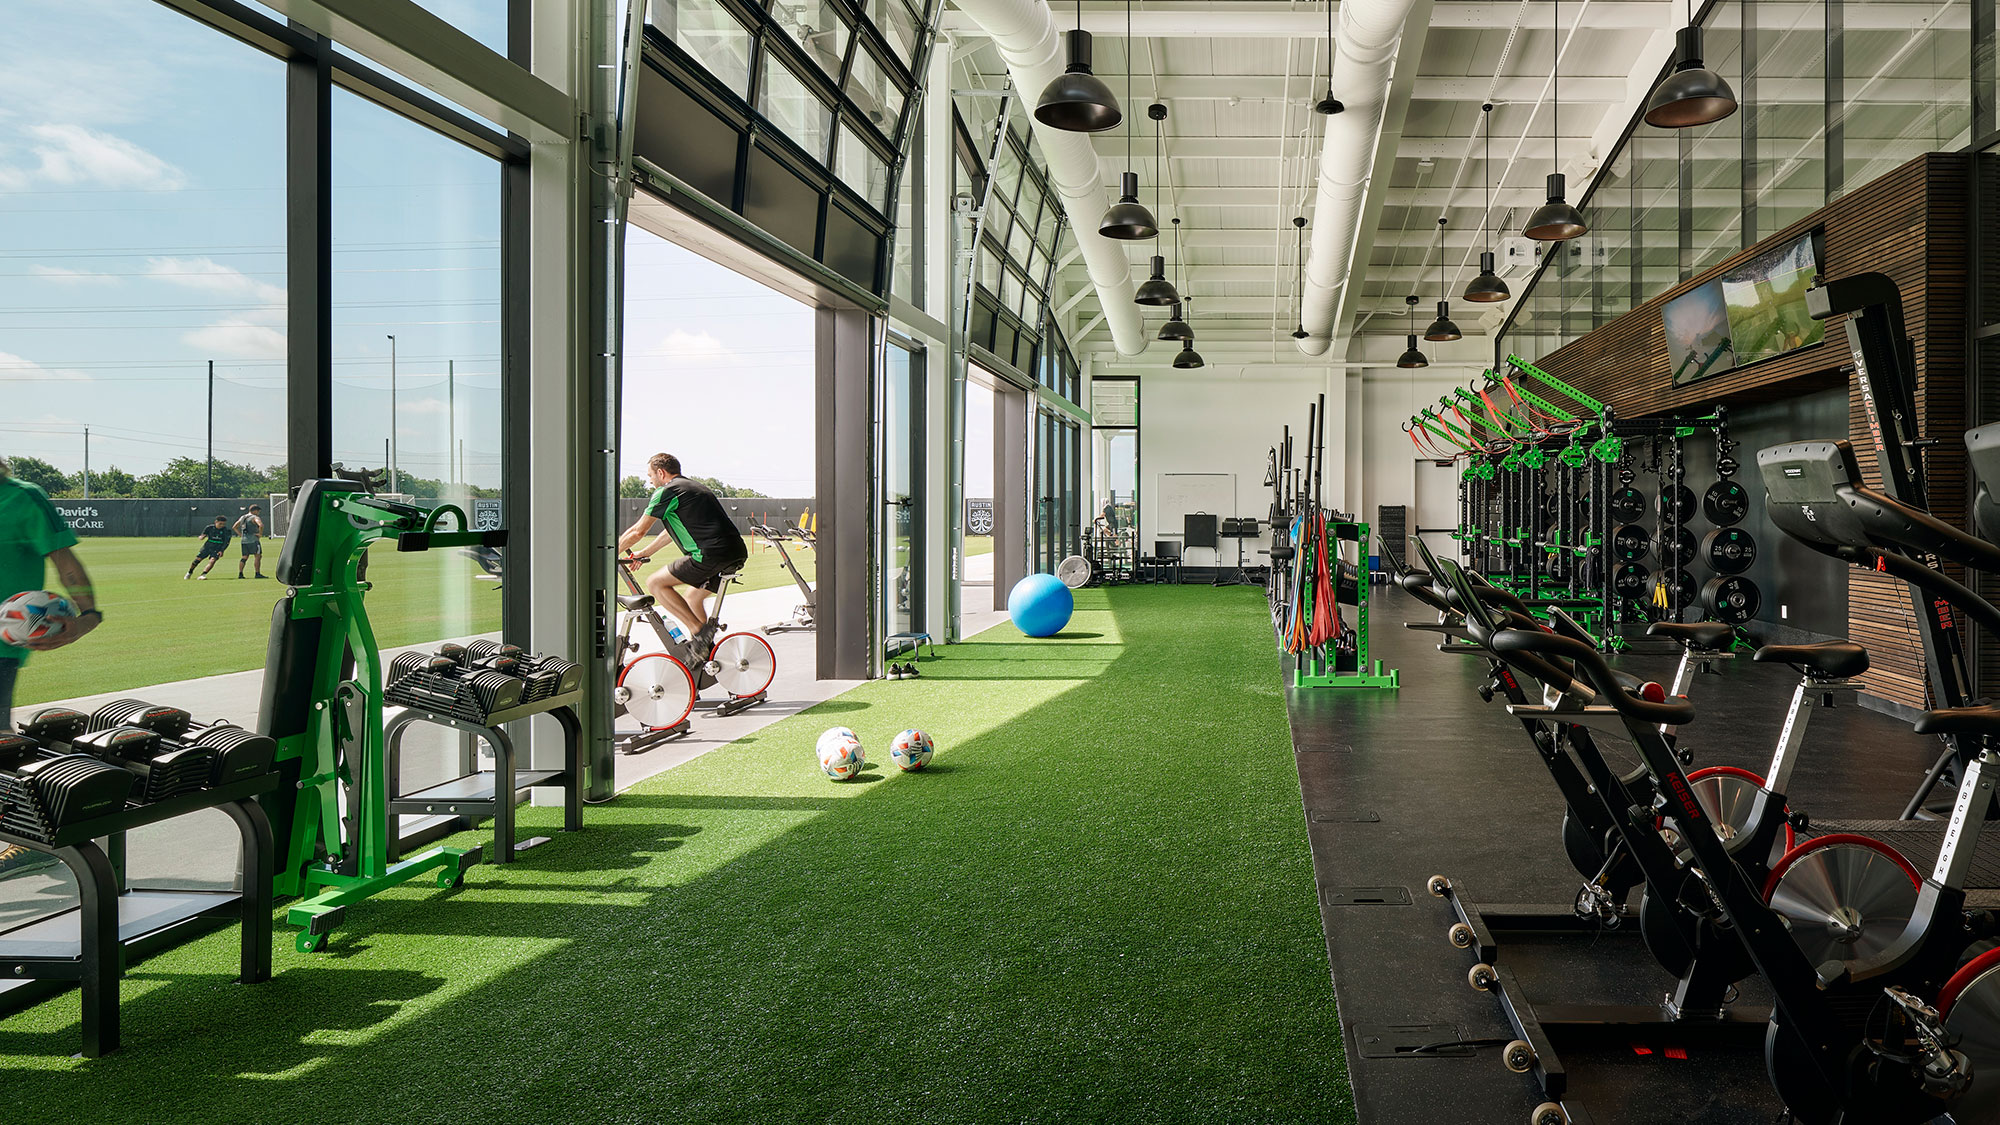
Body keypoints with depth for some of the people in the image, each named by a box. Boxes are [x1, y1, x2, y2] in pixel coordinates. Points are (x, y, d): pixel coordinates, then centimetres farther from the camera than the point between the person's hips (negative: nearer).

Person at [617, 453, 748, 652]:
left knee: (655, 582, 0)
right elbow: (673, 530, 38)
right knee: (693, 597, 25)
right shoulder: (693, 486, 28)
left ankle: (699, 629, -8)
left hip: (712, 554, -9)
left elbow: (637, 532, 5)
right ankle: (705, 653, 23)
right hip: (737, 553, 9)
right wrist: (643, 553, 45)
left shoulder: (666, 492, 0)